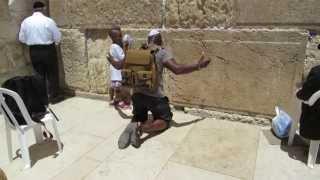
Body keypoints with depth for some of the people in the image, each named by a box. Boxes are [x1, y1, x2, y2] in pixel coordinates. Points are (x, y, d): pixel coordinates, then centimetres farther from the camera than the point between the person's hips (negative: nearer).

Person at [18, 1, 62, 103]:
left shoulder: (26, 21, 0)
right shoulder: (48, 21, -11)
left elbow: (21, 38, 6)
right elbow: (58, 37, -7)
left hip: (33, 51, 4)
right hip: (48, 50, -4)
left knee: (39, 74, 14)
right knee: (52, 74, 7)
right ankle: (53, 96, 12)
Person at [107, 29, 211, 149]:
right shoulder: (162, 53, -4)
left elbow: (119, 66, 18)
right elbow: (177, 69, -18)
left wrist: (111, 60, 40)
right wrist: (199, 65, -9)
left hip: (137, 94, 5)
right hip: (155, 95, -5)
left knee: (140, 119, 23)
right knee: (164, 121, 12)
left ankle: (134, 126, -14)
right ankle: (140, 128, -16)